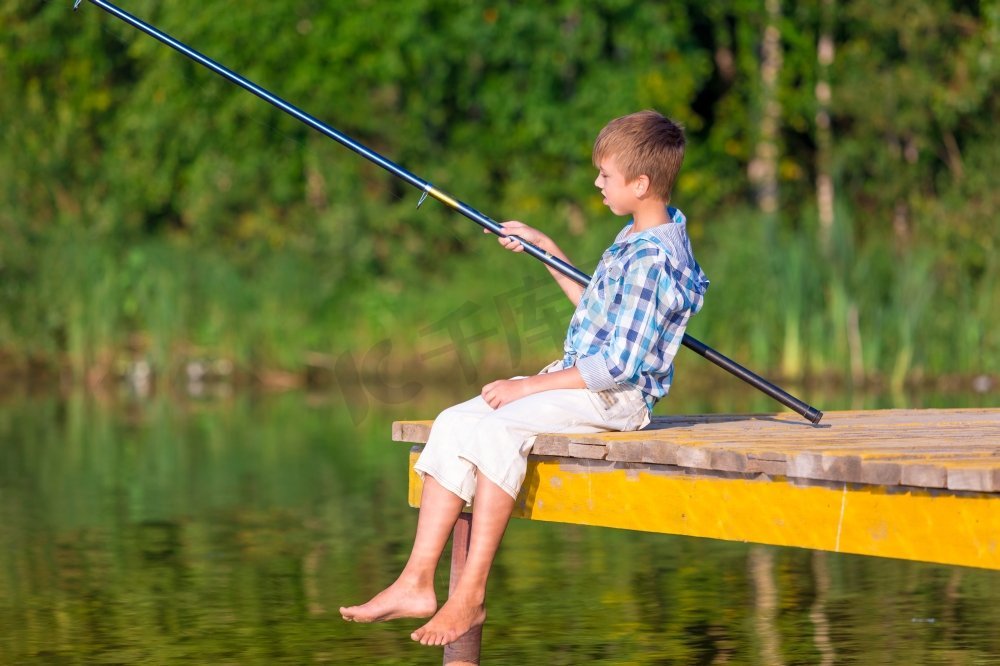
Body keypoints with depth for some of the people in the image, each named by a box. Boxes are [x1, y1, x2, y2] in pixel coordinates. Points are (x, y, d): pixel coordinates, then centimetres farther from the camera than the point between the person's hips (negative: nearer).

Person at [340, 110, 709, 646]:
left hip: (616, 397, -10)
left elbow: (619, 366, -23)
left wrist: (531, 386, -19)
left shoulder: (652, 261, -19)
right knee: (453, 423, -6)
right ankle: (417, 582, -11)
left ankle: (470, 596, -26)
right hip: (580, 380, 10)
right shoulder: (636, 238, 14)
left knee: (497, 430, -31)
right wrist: (547, 250, 27)